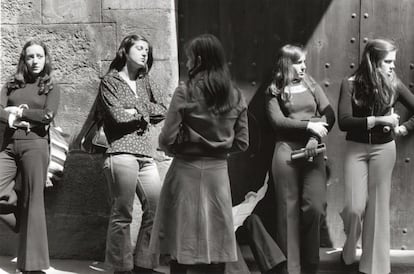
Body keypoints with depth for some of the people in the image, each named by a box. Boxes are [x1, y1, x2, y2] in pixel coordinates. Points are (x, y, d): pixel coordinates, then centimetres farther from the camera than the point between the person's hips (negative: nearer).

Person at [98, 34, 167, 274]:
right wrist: (146, 112, 2)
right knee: (123, 213, -5)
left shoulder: (146, 81, 20)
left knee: (156, 208, 2)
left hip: (147, 155, 6)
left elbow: (163, 110, 8)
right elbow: (117, 115, -9)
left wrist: (136, 108, -5)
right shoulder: (110, 81, 4)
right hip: (122, 153, -6)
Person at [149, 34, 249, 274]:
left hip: (187, 171, -4)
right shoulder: (236, 97, 2)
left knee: (184, 245, 5)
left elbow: (167, 139, -12)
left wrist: (174, 149, 9)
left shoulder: (185, 92, -10)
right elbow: (242, 143, 5)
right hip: (219, 172, 4)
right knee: (216, 244, 11)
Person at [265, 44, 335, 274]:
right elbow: (277, 121, -8)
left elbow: (329, 115, 4)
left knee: (315, 205, -7)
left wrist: (315, 137, -11)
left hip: (312, 150, 2)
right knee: (289, 207, 1)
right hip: (286, 150, -2)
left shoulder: (311, 85, 13)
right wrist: (309, 125, -15)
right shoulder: (275, 91, 5)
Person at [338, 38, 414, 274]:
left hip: (384, 149, 1)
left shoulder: (394, 85, -4)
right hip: (356, 148, -1)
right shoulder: (351, 84, -10)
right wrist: (378, 119, -22)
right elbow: (344, 121, -20)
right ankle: (349, 252, 24)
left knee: (378, 207, 5)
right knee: (355, 207, -6)